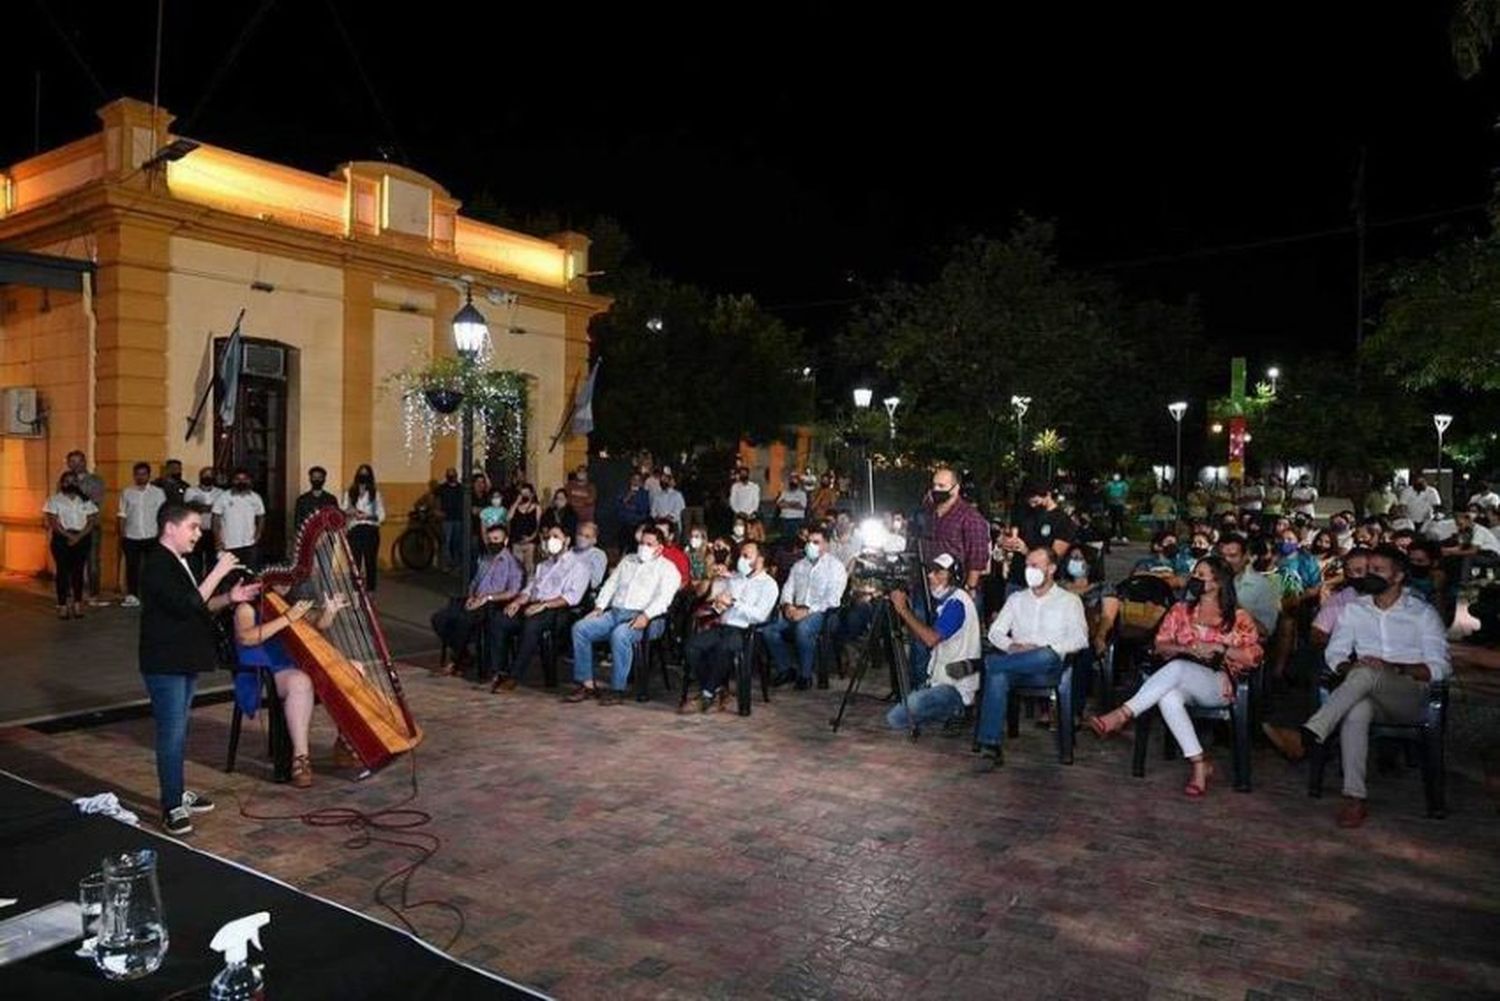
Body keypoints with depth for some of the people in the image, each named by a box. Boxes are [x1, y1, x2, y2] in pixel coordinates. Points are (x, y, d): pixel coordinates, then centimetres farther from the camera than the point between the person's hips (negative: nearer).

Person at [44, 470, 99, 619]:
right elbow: (53, 522, -5)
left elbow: (92, 521, 2)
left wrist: (78, 537, -11)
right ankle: (62, 605, 2)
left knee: (78, 571, 2)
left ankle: (78, 605, 6)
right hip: (61, 539, -2)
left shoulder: (85, 500, 10)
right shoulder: (54, 500, 4)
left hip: (82, 538, 2)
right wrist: (69, 536, -14)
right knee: (63, 571, -2)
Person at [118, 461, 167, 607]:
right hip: (131, 537, 1)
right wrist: (121, 535, 2)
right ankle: (132, 596, 9)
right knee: (132, 566, 3)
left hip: (152, 536, -1)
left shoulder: (158, 492, 3)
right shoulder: (127, 493, 7)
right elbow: (122, 515, 8)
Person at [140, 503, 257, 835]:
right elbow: (187, 605, -25)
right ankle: (172, 808, 2)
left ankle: (178, 792, 28)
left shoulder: (178, 562, 13)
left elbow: (198, 606, 16)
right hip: (165, 664, -9)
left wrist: (229, 598, 2)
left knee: (178, 729, 17)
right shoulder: (157, 564, -16)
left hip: (185, 660, 10)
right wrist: (218, 572, -22)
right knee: (172, 732, -5)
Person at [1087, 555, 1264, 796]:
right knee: (1168, 697, -37)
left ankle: (1122, 714, -43)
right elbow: (1160, 645, 12)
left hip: (1218, 684, -3)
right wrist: (1187, 648, -6)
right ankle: (1200, 764, -31)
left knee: (1177, 667, -37)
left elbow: (1255, 657, 4)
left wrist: (1219, 648, -9)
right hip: (1180, 681, 3)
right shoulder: (1181, 610, 18)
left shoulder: (1238, 617, 10)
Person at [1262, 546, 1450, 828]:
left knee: (1366, 673, -37)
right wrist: (1348, 668, -12)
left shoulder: (1422, 613, 9)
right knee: (1356, 711, -37)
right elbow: (1334, 653, 11)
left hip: (1411, 696, -2)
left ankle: (1305, 737, -51)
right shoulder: (1355, 609, 18)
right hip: (1366, 691, 2)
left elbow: (1440, 667, 0)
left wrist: (1393, 668, -16)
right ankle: (1354, 798, -41)